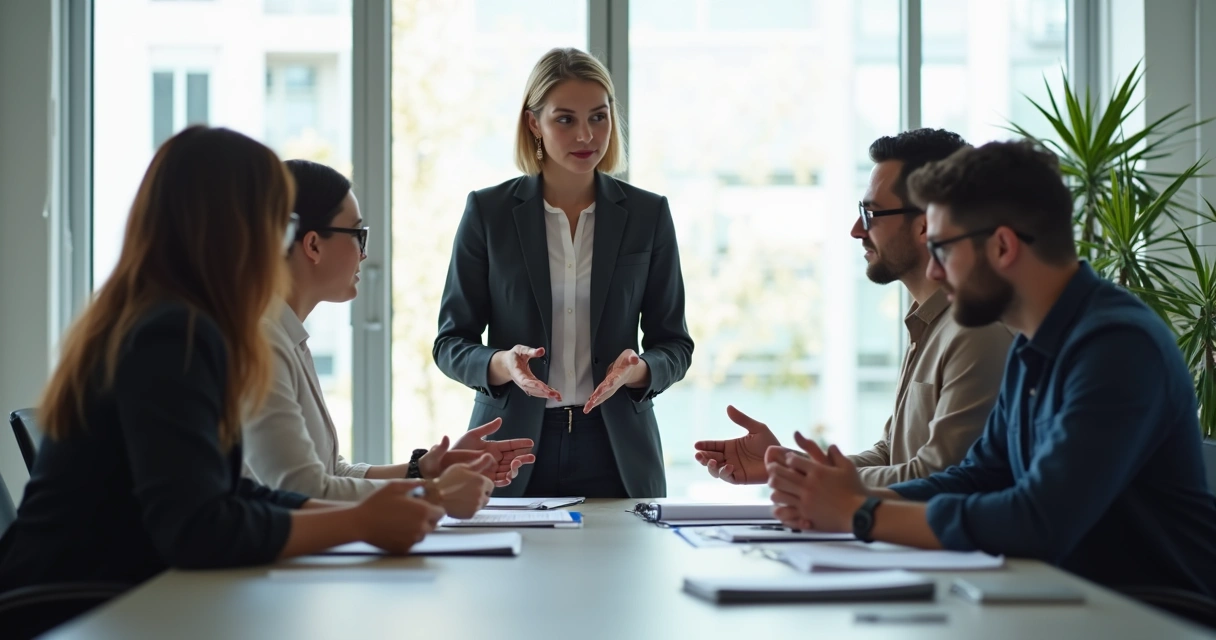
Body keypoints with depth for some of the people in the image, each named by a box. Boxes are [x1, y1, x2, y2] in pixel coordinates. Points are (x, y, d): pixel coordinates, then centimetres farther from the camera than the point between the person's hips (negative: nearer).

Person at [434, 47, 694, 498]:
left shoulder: (647, 215, 3)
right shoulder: (487, 212, 0)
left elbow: (674, 344, 6)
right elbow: (451, 342, 1)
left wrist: (638, 370, -16)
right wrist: (502, 365, -20)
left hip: (614, 454, 1)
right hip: (512, 453, -1)